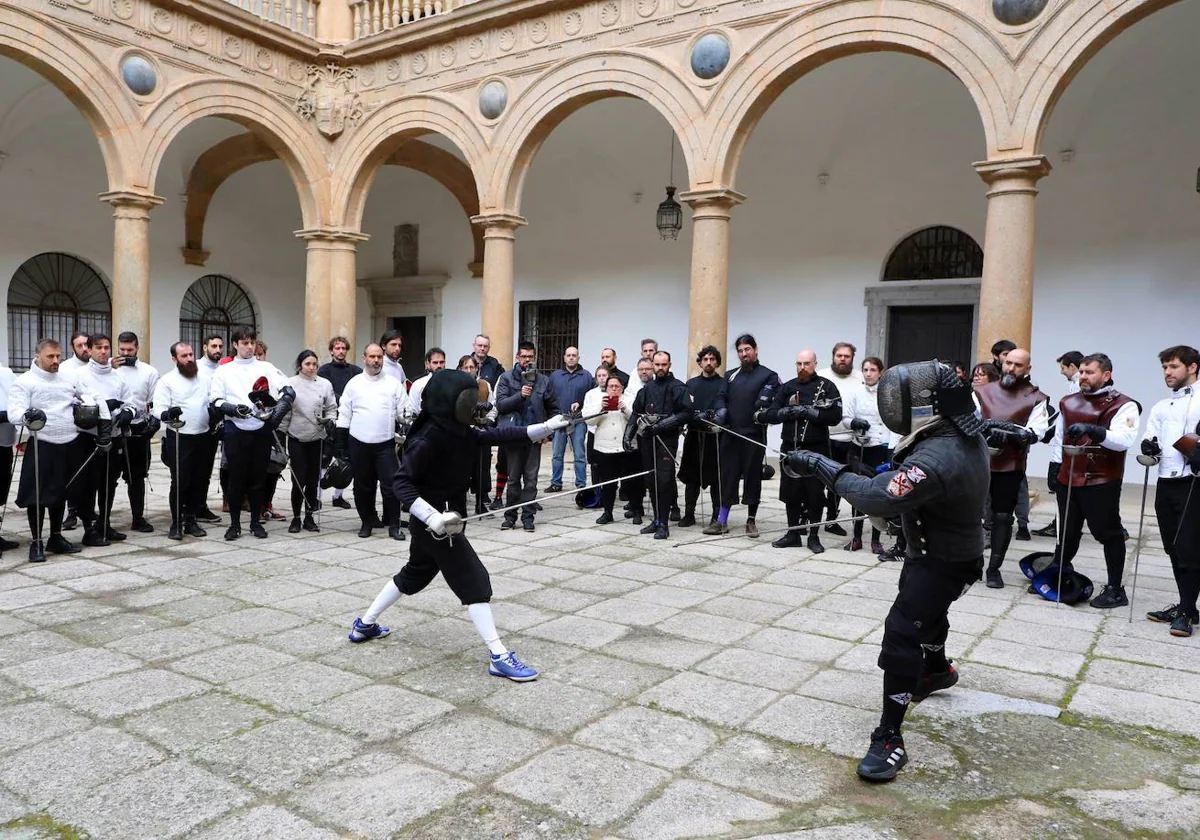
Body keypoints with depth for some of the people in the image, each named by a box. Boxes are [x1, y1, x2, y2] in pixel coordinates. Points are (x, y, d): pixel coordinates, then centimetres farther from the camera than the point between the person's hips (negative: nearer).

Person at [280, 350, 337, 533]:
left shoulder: (325, 384, 2)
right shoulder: (290, 384, -2)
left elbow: (331, 408, 9)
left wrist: (330, 420, -9)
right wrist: (281, 432, 1)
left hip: (317, 438, 2)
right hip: (297, 438, -2)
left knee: (313, 479, 7)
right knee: (299, 479, -5)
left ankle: (309, 517, 18)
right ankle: (296, 518, 9)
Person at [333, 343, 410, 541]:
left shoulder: (394, 383, 5)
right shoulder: (354, 383, 5)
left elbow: (403, 412, 5)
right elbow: (344, 415, 6)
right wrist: (340, 444, 2)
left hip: (385, 444, -1)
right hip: (359, 444, 1)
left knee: (391, 485, -5)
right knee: (363, 486, 10)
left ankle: (394, 526, 6)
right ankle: (367, 523, 25)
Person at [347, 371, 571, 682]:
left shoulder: (460, 431, 2)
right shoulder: (428, 439, -24)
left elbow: (498, 435, -1)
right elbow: (400, 483, -24)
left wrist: (546, 427, -10)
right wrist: (433, 516, -35)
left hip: (442, 519, 10)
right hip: (434, 522, -10)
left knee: (414, 575, 25)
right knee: (474, 582, -9)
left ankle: (365, 624, 40)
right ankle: (499, 657, -5)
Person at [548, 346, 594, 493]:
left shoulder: (586, 376, 4)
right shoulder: (555, 375, 9)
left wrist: (580, 404, -12)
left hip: (578, 421, -2)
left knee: (579, 455, 1)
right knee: (557, 455, 8)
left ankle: (581, 484, 8)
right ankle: (556, 483, 17)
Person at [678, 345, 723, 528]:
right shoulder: (691, 384, 15)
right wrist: (695, 418, -10)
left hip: (715, 436, -2)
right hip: (694, 435, 3)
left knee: (715, 477, 1)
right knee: (691, 476, 5)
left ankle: (717, 516, 9)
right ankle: (689, 514, 13)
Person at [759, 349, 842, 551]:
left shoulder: (826, 386, 0)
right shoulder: (787, 387, 10)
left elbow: (835, 416, -11)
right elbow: (771, 414, 1)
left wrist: (809, 411, -17)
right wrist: (791, 411, -15)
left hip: (817, 450, -3)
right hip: (791, 448, 3)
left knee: (815, 494, 2)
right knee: (791, 493, 8)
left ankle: (814, 536, 14)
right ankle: (793, 533, 21)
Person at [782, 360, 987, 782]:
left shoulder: (937, 458, -39)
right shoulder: (965, 434, -8)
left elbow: (877, 497, -43)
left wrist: (825, 467, -35)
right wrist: (901, 462, -4)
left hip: (943, 560, -10)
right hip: (945, 546, 10)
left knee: (901, 632, -17)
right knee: (924, 609, 32)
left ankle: (889, 740, -12)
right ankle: (938, 669, 61)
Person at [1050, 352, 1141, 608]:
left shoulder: (1123, 405, -7)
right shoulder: (1068, 403, 11)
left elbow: (1124, 439, -24)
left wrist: (1093, 430, -37)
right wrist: (1055, 465, 21)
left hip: (1102, 482, -5)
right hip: (1068, 478, 5)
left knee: (1108, 533, 1)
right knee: (1067, 532, 16)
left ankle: (1115, 589, 12)